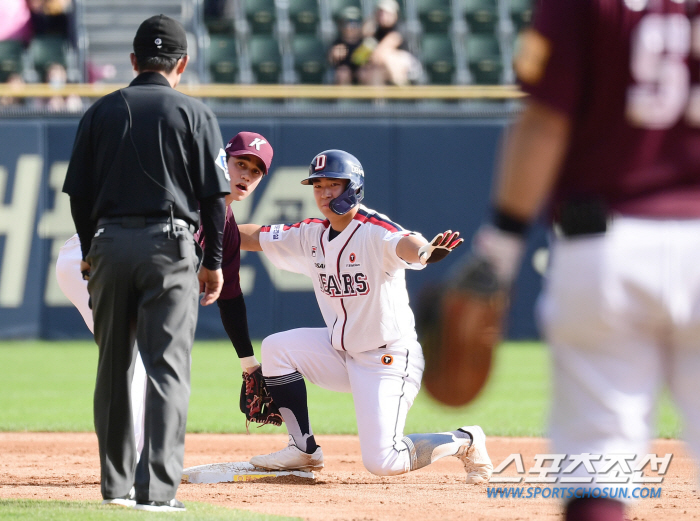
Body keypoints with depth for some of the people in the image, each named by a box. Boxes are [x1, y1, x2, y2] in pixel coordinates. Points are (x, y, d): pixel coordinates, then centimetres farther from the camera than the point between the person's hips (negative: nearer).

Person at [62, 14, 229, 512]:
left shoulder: (101, 112, 7)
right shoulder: (195, 114, 0)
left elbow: (79, 192, 7)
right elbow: (213, 194, -2)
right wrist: (213, 261, 7)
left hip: (110, 245, 3)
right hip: (170, 245, -3)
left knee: (114, 368, 13)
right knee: (168, 368, -5)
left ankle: (116, 482, 18)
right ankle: (157, 487, -14)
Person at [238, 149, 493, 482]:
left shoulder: (375, 230, -21)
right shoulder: (313, 235, 3)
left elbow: (403, 244, -44)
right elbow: (254, 237, 9)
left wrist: (423, 251, -67)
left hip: (389, 358, -8)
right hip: (341, 352, 8)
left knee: (381, 462, -18)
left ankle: (464, 442, 9)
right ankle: (304, 450, 5)